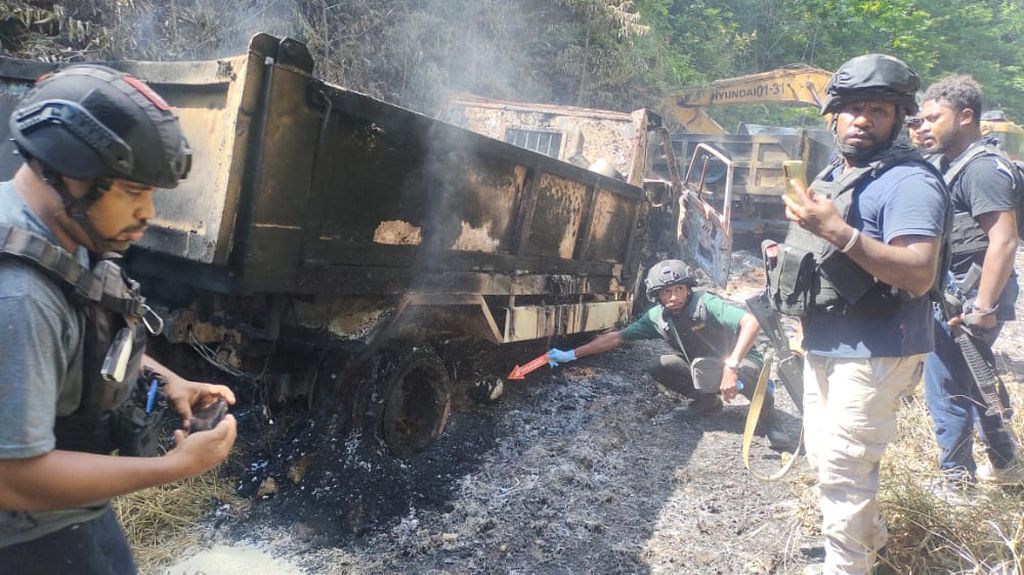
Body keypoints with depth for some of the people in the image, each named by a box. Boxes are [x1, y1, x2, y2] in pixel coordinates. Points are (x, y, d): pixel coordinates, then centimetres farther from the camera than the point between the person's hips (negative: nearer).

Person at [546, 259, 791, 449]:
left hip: (744, 361, -5)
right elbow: (617, 337, -5)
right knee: (659, 368, -14)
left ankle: (768, 414, -12)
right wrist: (571, 355, -9)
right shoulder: (658, 317, -10)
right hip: (704, 366, 6)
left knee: (704, 367, -37)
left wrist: (731, 367, -47)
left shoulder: (705, 303, -26)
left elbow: (752, 322, -38)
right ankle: (708, 401, 10)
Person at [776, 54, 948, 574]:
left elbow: (919, 275, -26)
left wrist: (838, 231, -33)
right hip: (823, 346, 10)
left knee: (841, 469, -6)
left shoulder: (908, 181, -16)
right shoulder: (831, 176, 13)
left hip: (873, 353, -10)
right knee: (823, 458, 21)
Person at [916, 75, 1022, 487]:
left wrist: (983, 307, -26)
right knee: (975, 381, 21)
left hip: (968, 298, -10)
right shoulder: (952, 164, 14)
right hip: (955, 294, 10)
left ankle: (956, 480, 12)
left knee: (946, 388, -2)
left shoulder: (983, 167, -16)